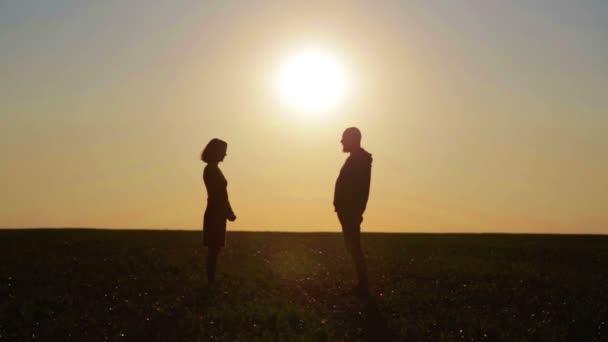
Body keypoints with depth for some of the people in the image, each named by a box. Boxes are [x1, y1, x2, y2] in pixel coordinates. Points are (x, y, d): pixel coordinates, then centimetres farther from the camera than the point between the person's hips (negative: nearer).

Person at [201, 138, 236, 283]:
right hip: (215, 215, -10)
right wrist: (229, 212, -14)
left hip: (216, 214, 10)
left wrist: (228, 212, 17)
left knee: (214, 249, 11)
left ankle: (211, 281, 16)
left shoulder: (213, 169, 14)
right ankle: (211, 281, -2)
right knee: (214, 249, -5)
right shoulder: (212, 170, -15)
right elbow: (217, 195, -19)